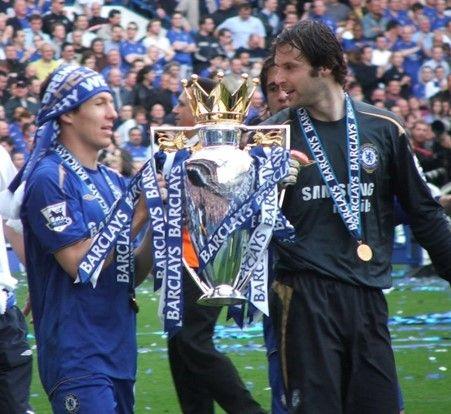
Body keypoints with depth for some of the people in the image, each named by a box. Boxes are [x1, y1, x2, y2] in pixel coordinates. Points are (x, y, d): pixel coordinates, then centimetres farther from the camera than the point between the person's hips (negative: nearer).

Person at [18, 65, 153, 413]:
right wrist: (137, 215, -16)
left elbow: (133, 276, 14)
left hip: (119, 354, 8)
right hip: (77, 355, -8)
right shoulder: (49, 178, -9)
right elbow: (80, 265, -17)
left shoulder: (113, 181, 15)